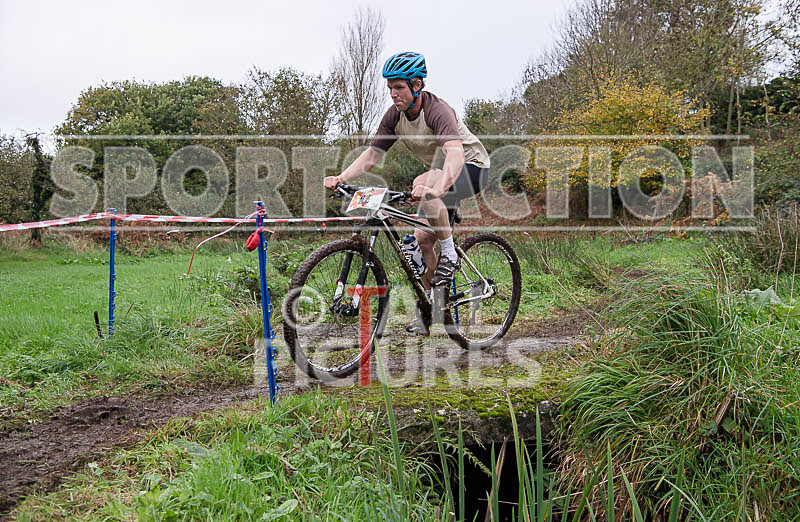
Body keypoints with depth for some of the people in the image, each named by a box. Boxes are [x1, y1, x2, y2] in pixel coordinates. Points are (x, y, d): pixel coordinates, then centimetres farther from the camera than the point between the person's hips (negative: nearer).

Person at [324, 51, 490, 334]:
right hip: (440, 177, 8)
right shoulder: (395, 115, -7)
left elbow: (455, 152, -46)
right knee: (421, 240, -1)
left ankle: (450, 255, -21)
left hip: (471, 167, -8)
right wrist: (341, 177, -24)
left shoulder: (437, 110, -29)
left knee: (422, 182, -37)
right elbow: (372, 153, -7)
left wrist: (437, 187, -64)